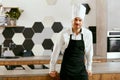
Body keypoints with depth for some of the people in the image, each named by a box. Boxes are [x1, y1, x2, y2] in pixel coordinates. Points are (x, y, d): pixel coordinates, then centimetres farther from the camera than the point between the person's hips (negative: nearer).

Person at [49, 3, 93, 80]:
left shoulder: (88, 34, -5)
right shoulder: (64, 34, -9)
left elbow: (89, 52, 7)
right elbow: (56, 51, -1)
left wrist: (89, 68, 13)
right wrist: (52, 69, 4)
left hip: (81, 69, 1)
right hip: (66, 69, -1)